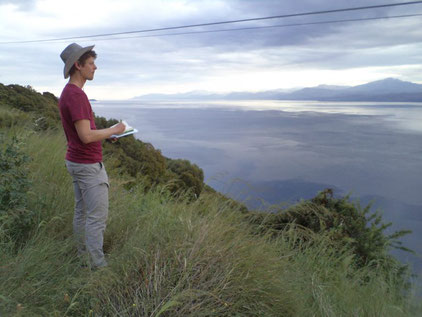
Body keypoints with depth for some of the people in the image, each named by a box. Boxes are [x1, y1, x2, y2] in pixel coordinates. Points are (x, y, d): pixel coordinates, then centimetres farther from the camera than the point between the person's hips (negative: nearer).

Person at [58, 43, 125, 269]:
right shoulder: (76, 95, -23)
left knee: (82, 211, 18)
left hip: (76, 161, 10)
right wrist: (114, 130, -14)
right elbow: (86, 136, -28)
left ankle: (83, 254, 31)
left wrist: (107, 133, 11)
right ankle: (98, 264, 6)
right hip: (89, 166, -10)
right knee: (98, 216, -3)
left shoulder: (67, 94, 11)